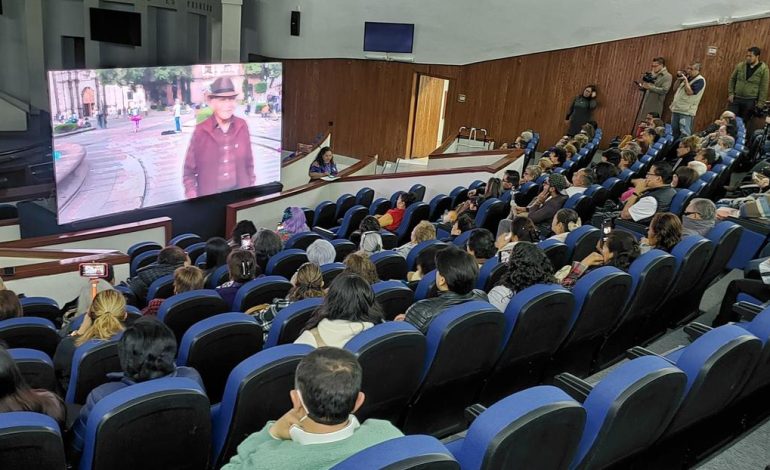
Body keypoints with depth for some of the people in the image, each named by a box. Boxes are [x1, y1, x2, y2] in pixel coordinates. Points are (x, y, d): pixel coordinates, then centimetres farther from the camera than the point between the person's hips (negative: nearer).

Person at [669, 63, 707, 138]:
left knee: (685, 134, -11)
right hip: (676, 109, 8)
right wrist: (679, 78, 3)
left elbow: (689, 92, -20)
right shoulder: (687, 77, 15)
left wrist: (685, 80, -13)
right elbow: (675, 88, 17)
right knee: (675, 132, 15)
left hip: (687, 112, -8)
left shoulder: (700, 80, -9)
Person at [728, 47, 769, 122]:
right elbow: (732, 79, 11)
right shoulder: (740, 66, 2)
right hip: (736, 99, 3)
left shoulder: (764, 69, -7)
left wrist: (760, 103, -9)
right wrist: (730, 94, 2)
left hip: (750, 101, -3)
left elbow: (764, 88, -7)